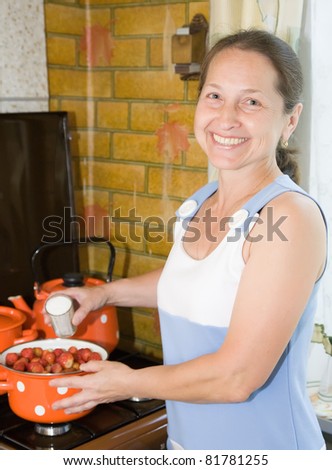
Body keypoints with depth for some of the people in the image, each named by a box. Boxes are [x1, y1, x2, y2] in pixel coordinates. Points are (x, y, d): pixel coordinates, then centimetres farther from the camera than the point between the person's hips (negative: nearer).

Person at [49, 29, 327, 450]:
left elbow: (237, 377, -25)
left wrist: (129, 383, -13)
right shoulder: (199, 203, -1)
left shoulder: (291, 217, -24)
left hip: (264, 446, -6)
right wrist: (107, 293, 12)